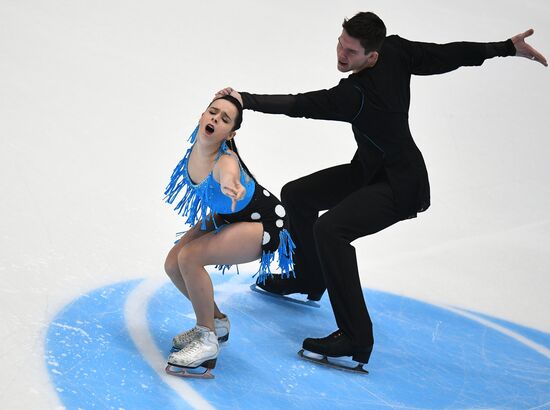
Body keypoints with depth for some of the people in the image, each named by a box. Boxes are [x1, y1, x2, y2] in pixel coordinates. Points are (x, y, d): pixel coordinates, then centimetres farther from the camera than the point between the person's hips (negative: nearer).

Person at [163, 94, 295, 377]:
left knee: (189, 258, -26)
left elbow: (229, 176, -63)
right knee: (173, 264, -1)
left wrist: (231, 186, -85)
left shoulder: (225, 162, -37)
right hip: (225, 216, 8)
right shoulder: (196, 146, -16)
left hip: (263, 225, -8)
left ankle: (207, 342, -12)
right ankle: (216, 322, 22)